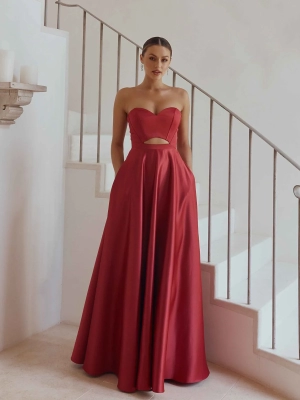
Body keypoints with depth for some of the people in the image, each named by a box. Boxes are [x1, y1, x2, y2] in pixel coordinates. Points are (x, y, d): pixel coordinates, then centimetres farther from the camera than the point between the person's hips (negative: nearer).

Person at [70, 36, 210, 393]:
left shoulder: (181, 96, 10)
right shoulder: (125, 96, 7)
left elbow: (185, 144, 10)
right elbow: (116, 143, 8)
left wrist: (190, 183, 4)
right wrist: (122, 178, -3)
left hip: (174, 179, 1)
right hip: (135, 179, -1)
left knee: (170, 265, 2)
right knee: (131, 264, 2)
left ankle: (168, 353, 15)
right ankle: (125, 350, 17)